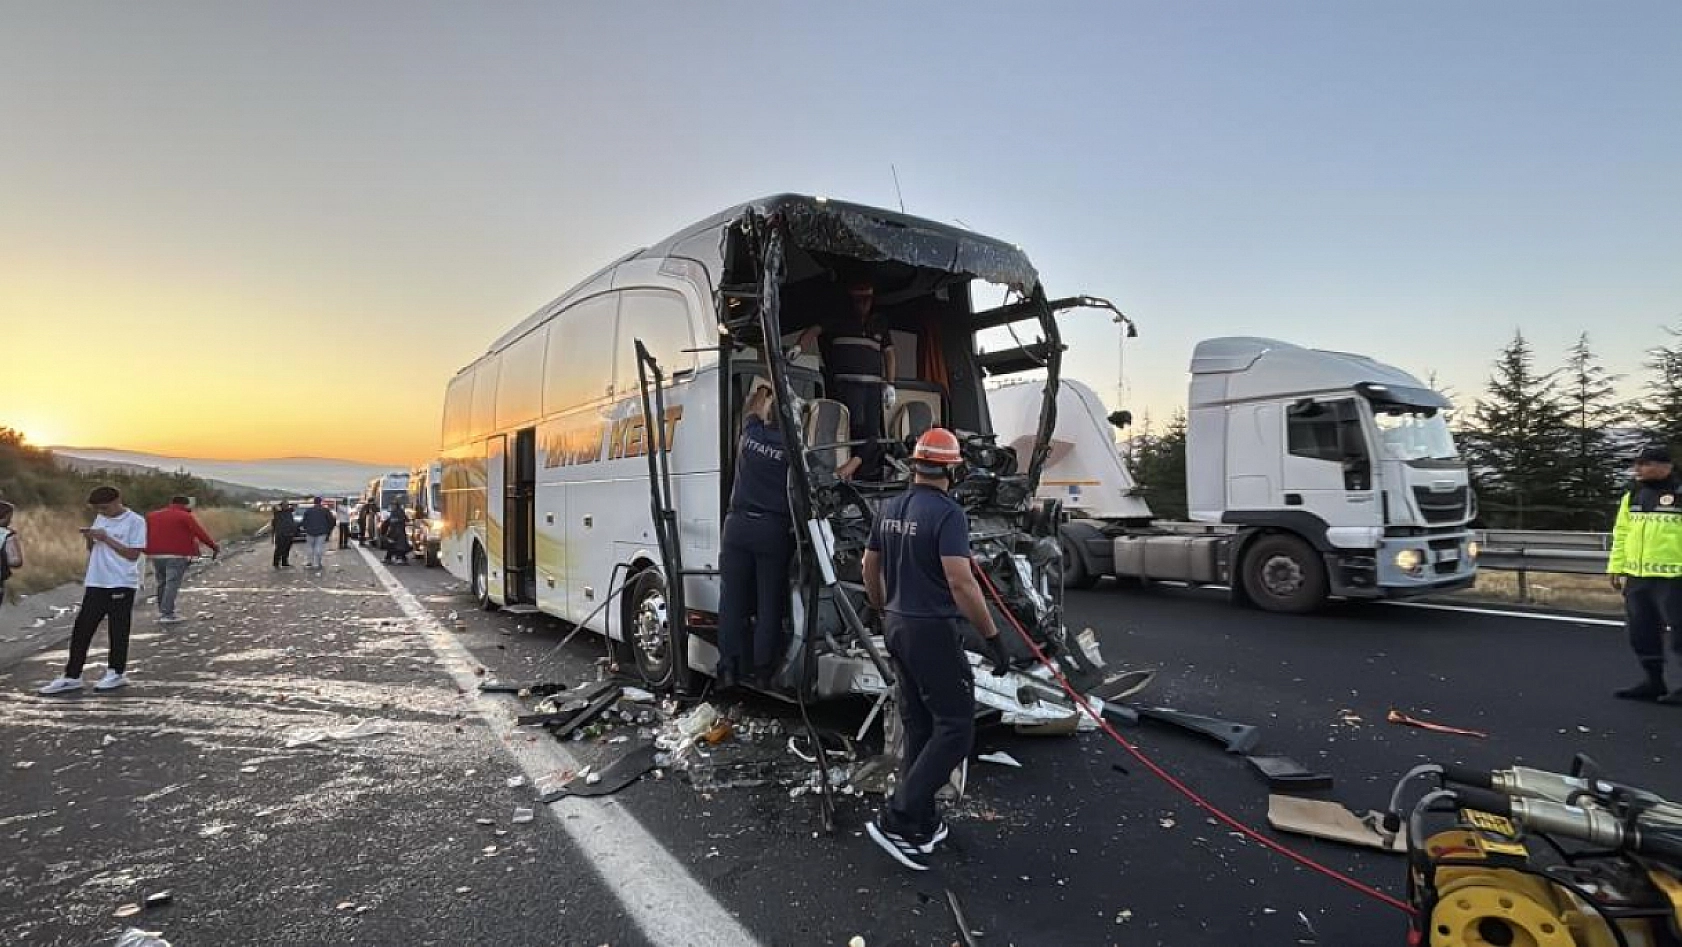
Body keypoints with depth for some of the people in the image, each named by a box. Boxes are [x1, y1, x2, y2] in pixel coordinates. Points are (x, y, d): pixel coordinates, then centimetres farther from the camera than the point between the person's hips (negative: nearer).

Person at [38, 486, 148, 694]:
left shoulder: (135, 521, -9)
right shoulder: (100, 519, 12)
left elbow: (133, 555, -14)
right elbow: (93, 551, 18)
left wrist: (106, 538, -16)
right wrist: (89, 538, -2)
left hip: (122, 585, -6)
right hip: (96, 583, 7)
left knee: (118, 630, 2)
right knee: (81, 630, 6)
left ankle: (116, 673, 14)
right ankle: (71, 677, 13)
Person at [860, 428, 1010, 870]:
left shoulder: (890, 508, 7)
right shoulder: (947, 512, -17)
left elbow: (870, 568, 14)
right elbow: (961, 582, -25)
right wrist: (992, 637, -18)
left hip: (898, 627, 8)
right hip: (933, 631, -8)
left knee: (918, 727, 16)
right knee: (955, 728, 1)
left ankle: (921, 825, 25)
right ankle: (896, 819, -2)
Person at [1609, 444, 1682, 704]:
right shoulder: (1632, 496, 12)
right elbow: (1621, 535, 16)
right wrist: (1617, 568, 13)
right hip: (1636, 578, 6)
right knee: (1642, 634, 12)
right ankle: (1654, 682, 24)